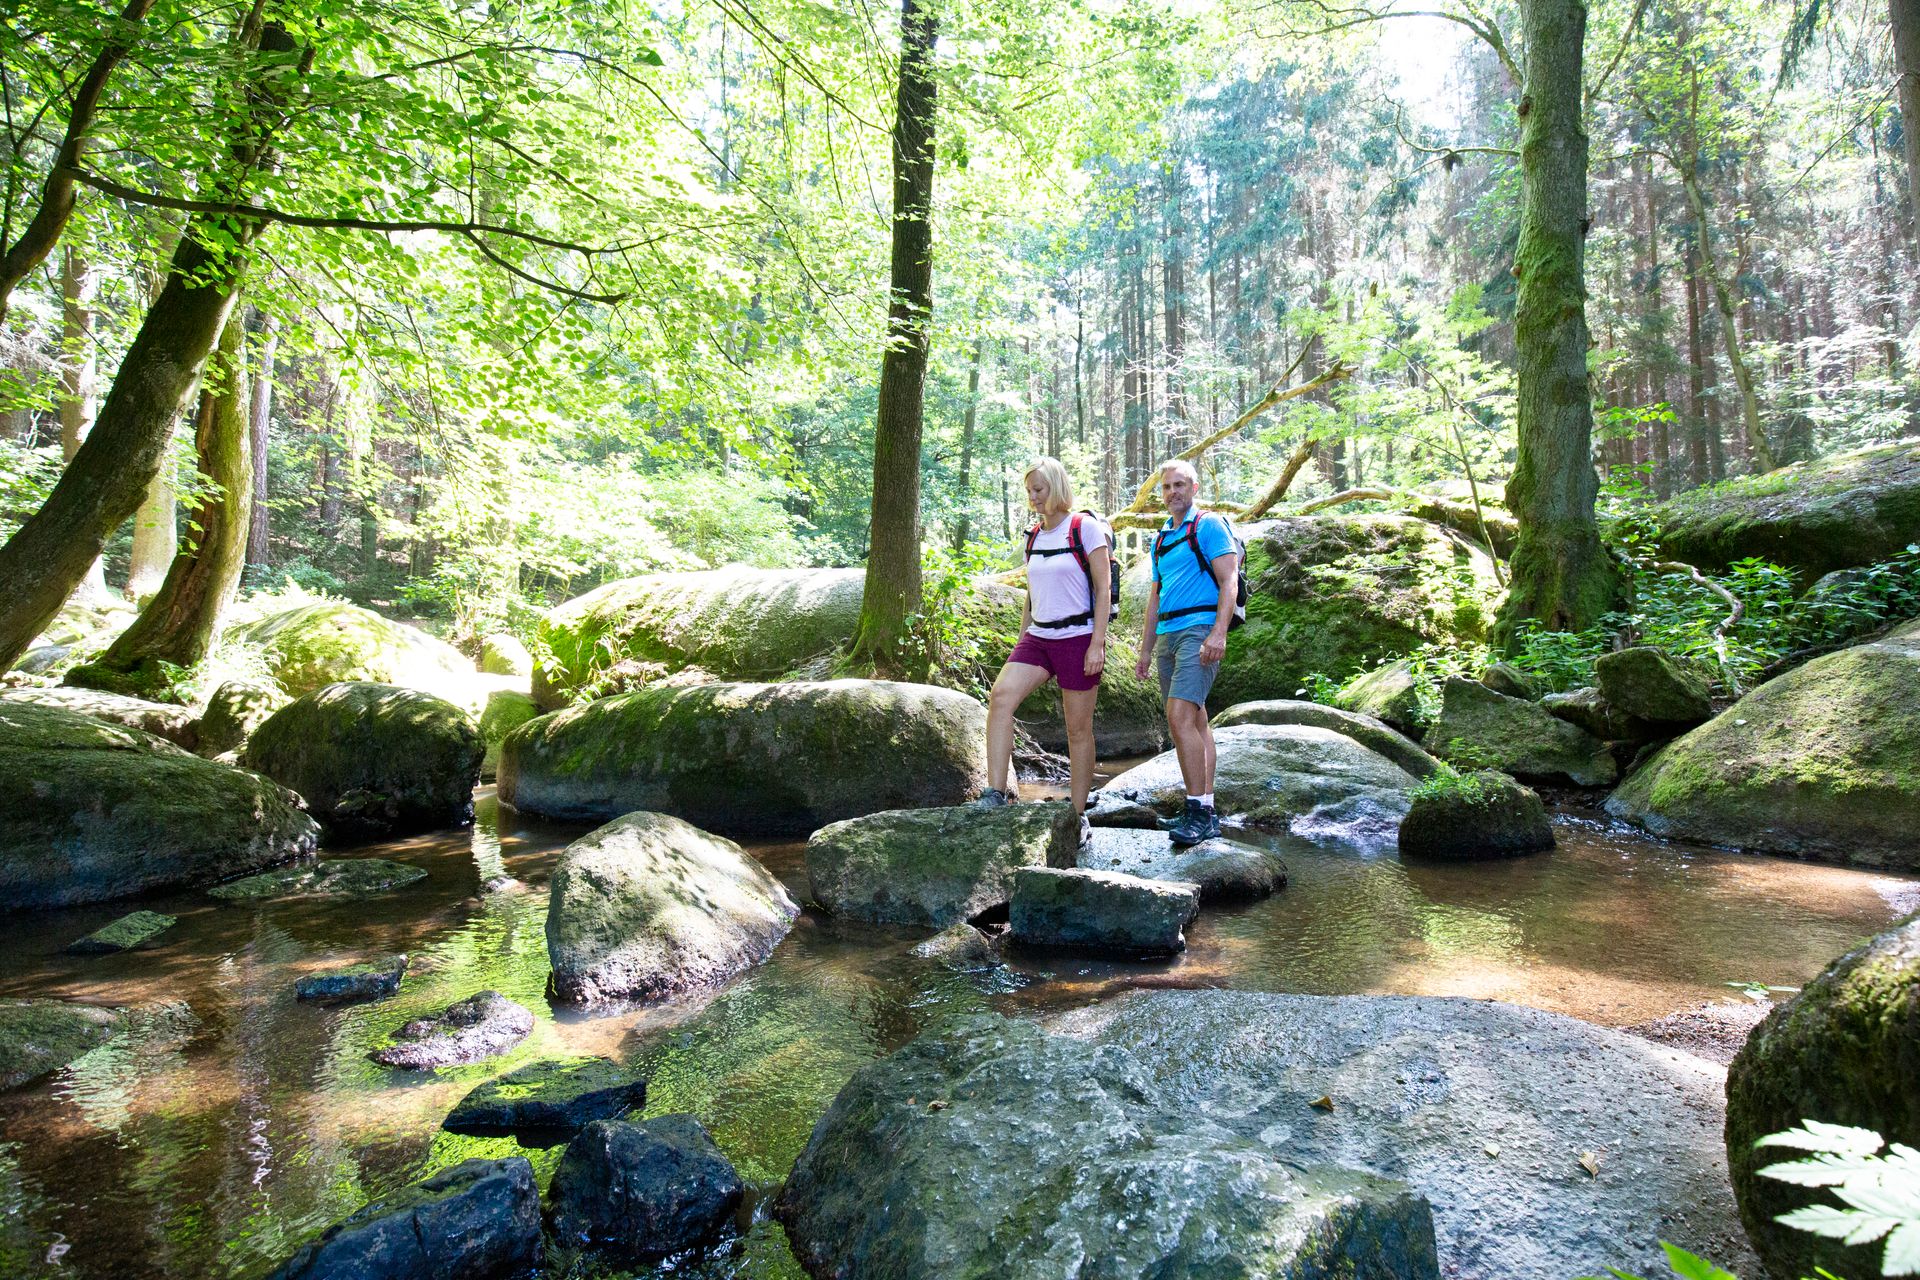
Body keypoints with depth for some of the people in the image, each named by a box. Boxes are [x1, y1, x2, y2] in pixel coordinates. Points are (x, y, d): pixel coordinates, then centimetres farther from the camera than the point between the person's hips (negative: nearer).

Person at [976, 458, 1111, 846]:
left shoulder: (1086, 528, -5)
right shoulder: (1033, 536, 14)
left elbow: (1103, 589, -9)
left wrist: (1097, 644, -16)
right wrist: (1020, 644, 16)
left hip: (1078, 637, -5)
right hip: (1038, 637, 5)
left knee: (1078, 729, 1)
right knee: (1001, 695, -19)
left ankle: (1079, 818, 13)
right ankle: (995, 793, -18)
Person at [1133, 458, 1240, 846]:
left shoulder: (1209, 524, -1)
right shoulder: (1160, 538, 21)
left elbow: (1229, 582, -10)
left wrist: (1218, 633, -22)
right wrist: (1145, 649, 20)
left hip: (1199, 630, -8)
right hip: (1167, 635, 8)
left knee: (1180, 716, -20)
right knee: (1195, 722, 8)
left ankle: (1198, 811, -16)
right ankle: (1207, 811, 11)